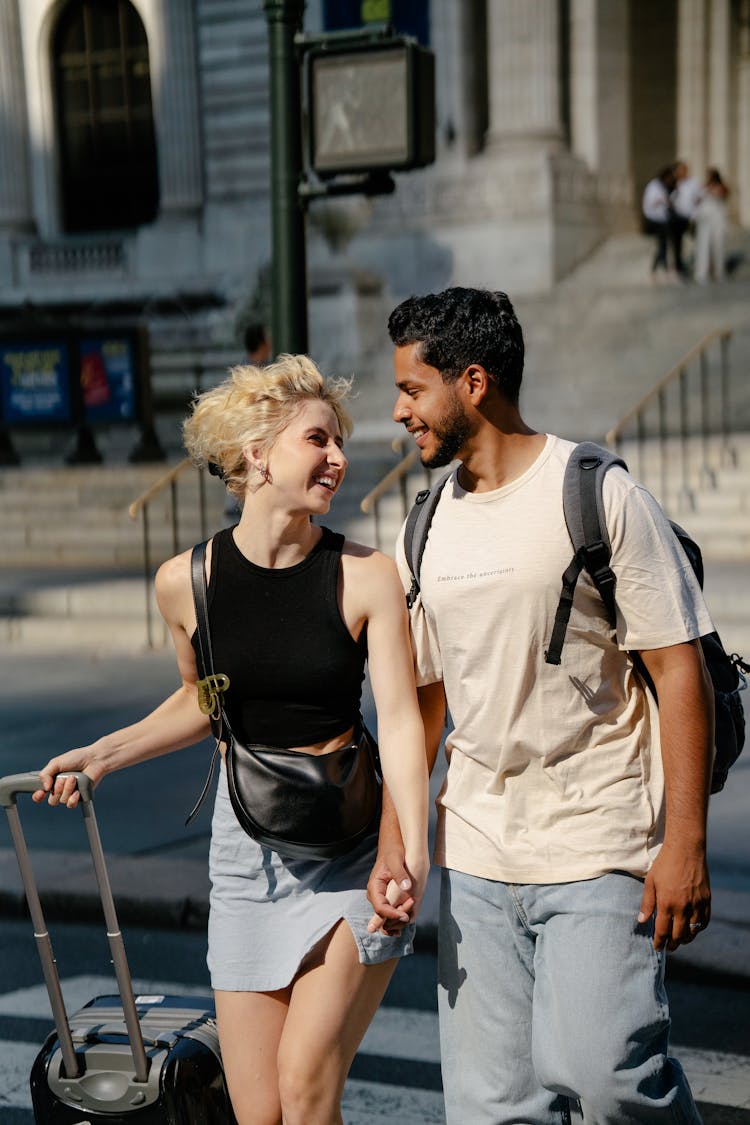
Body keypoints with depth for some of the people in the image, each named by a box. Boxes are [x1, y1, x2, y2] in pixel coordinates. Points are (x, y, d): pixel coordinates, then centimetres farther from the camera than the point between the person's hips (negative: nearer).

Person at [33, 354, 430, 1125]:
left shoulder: (366, 577, -10)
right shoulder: (186, 582, -3)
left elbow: (399, 719, -17)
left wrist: (412, 850, -29)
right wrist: (103, 755, 9)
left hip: (352, 845, -2)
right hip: (247, 848, 3)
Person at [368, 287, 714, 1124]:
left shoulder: (599, 496, -7)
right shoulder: (429, 526, 10)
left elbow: (680, 671, -8)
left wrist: (684, 843, -14)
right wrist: (393, 843, 10)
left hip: (599, 847, -5)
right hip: (474, 859, 6)